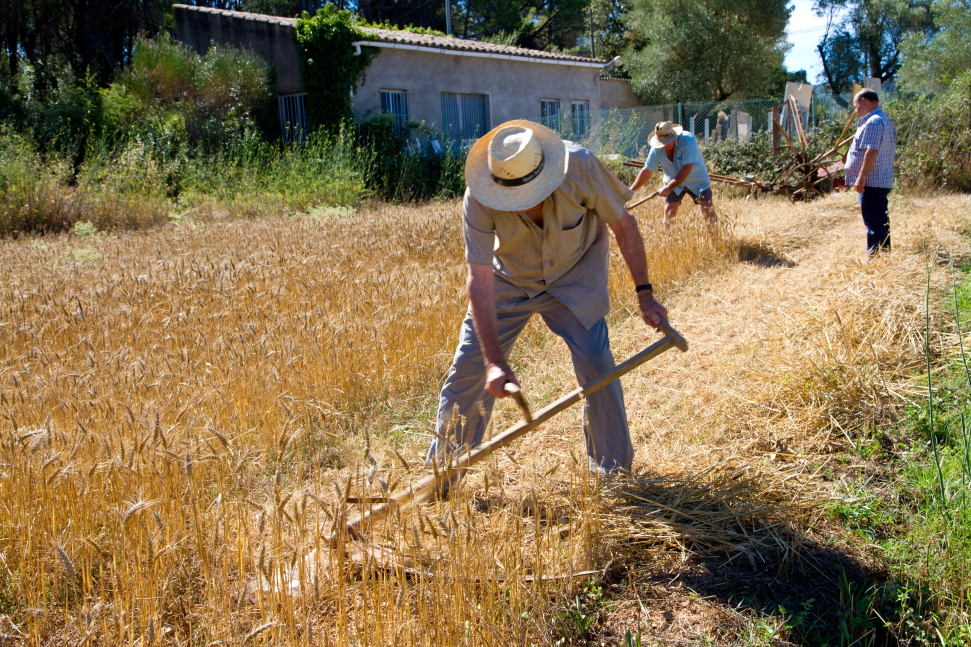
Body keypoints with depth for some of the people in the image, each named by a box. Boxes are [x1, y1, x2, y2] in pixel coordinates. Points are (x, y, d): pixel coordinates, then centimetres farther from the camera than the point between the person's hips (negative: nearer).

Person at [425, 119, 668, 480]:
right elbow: (480, 280, -32)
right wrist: (495, 361, -35)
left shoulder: (580, 167, -31)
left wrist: (644, 294, -15)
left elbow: (623, 224, -16)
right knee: (470, 367, -3)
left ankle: (613, 470, 8)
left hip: (574, 276, 0)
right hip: (508, 280, 0)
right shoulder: (479, 200, -32)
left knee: (595, 361, -13)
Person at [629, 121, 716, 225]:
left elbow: (686, 169, -32)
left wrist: (669, 188, -35)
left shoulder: (688, 140, -29)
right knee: (668, 211, -8)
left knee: (708, 209, -12)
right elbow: (647, 171, -9)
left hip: (697, 181, -3)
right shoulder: (657, 149, -17)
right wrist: (630, 190, -11)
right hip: (673, 182, 3)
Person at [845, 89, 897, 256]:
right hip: (883, 181, 11)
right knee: (881, 221, 15)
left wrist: (861, 178, -23)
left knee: (874, 222, -8)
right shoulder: (886, 121, 18)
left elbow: (872, 151, -24)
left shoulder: (873, 122, -16)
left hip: (871, 181, -11)